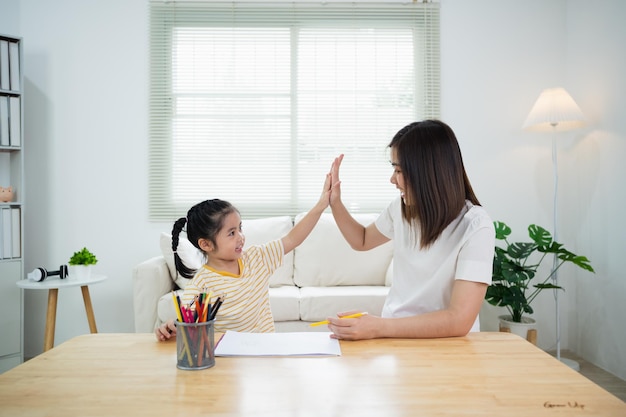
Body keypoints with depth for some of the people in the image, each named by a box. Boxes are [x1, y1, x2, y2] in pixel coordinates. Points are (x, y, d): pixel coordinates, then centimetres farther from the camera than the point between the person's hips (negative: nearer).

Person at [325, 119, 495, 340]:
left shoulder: (475, 227, -18)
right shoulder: (401, 207, 1)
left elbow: (459, 320, -25)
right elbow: (362, 241, 21)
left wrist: (377, 328, -29)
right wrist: (335, 203, 6)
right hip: (395, 334, 6)